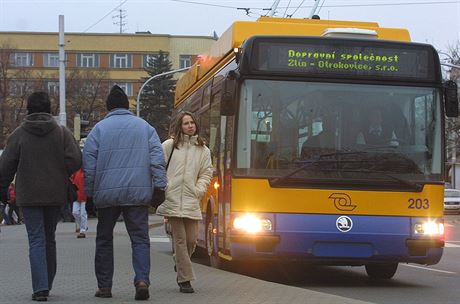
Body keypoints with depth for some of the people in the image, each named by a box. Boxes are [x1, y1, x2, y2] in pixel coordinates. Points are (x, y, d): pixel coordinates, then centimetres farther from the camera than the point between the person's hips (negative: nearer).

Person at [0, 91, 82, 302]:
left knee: (36, 240, -2)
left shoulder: (19, 134, -3)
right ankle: (46, 284, 23)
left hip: (29, 195, -2)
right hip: (55, 195, 2)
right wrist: (60, 176, 10)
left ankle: (40, 288, -14)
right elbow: (75, 160, -7)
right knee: (50, 239, 15)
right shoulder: (61, 132, 0)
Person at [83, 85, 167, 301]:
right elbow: (157, 158, 1)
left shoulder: (99, 128, 4)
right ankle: (142, 279, -19)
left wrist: (88, 192, 6)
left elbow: (88, 162, 1)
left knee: (104, 239, 12)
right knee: (140, 238, 1)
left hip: (107, 193, 0)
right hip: (138, 193, 0)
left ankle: (104, 286, 14)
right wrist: (159, 186, 0)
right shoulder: (144, 127, 9)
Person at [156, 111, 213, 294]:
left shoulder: (203, 150, 14)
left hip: (191, 201, 3)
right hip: (172, 200, -3)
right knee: (180, 239, -5)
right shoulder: (169, 145, 5)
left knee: (192, 239, 1)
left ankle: (180, 266, 31)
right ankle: (185, 280, -2)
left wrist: (199, 190, 0)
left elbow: (206, 173, 14)